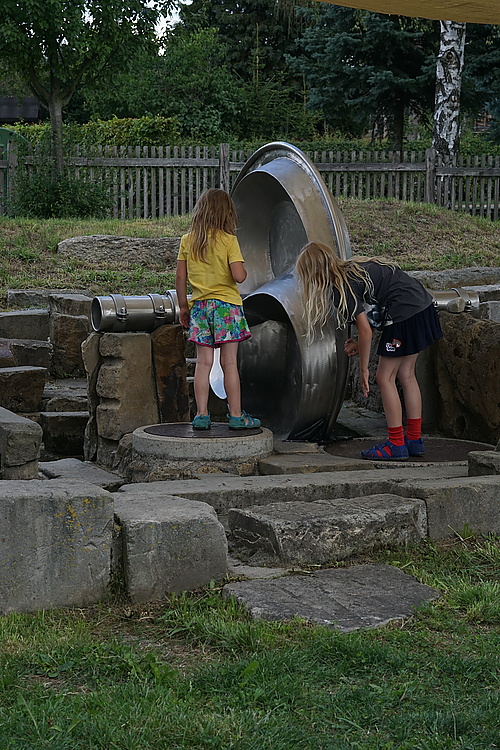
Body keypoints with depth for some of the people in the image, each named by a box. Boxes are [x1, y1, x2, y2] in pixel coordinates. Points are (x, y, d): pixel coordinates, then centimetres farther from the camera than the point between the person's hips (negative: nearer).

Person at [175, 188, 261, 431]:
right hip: (226, 304, -3)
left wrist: (183, 306, 14)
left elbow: (180, 277, 5)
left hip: (199, 306, 3)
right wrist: (243, 269, 7)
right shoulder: (228, 240, -7)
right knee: (229, 362, -1)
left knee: (203, 362, 5)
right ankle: (236, 416, 3)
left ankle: (201, 415, 4)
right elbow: (239, 276, -16)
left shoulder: (188, 240, 4)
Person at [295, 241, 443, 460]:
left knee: (385, 378, -1)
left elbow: (365, 330, -11)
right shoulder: (352, 269, 15)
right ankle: (414, 440, 20)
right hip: (423, 305, 9)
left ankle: (396, 444, 2)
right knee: (406, 375, 15)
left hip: (406, 314, -9)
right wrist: (361, 345, 16)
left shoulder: (343, 286, -11)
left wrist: (363, 370, -2)